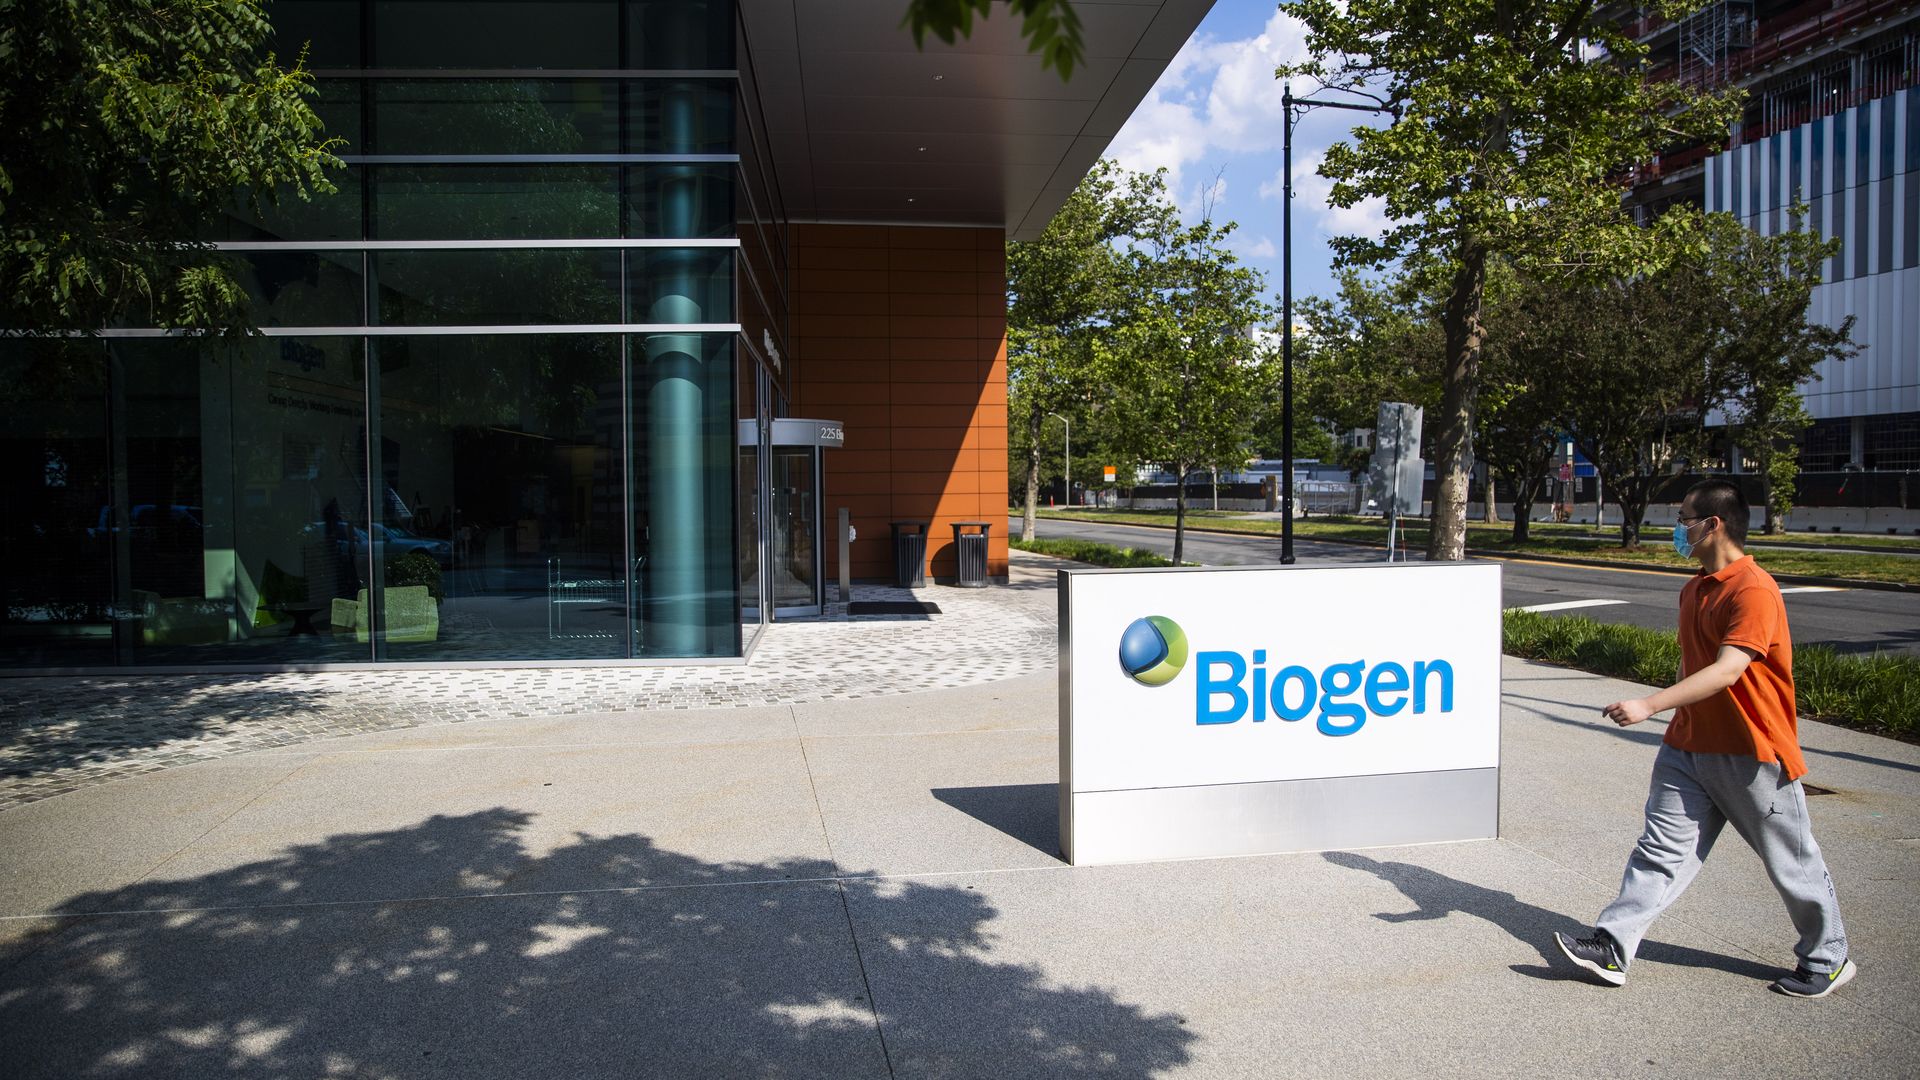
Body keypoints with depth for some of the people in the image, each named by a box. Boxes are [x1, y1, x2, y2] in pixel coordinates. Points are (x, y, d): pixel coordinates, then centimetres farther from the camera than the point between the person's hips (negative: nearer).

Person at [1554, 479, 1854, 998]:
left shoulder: (1754, 590, -19)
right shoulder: (1694, 589, 11)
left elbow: (1728, 670, -28)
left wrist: (1650, 705, -35)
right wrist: (1677, 721, 23)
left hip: (1752, 755, -7)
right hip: (1689, 746, 8)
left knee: (1791, 863, 10)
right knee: (1661, 848, 2)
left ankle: (1828, 959, 30)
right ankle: (1612, 948, 0)